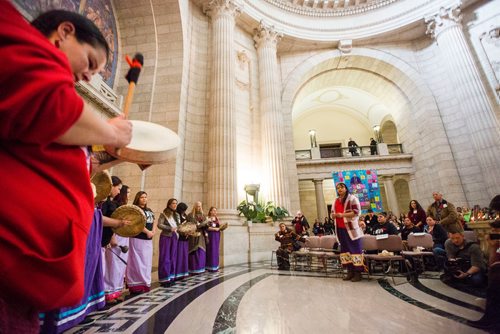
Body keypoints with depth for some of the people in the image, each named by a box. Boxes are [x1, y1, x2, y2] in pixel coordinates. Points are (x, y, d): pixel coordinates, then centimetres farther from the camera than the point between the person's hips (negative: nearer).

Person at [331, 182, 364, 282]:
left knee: (355, 248, -2)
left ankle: (358, 272, 6)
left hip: (351, 228, -6)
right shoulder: (336, 201, 15)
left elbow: (356, 212, -14)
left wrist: (342, 215, -20)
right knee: (345, 249, 9)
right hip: (340, 229, 7)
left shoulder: (352, 198, -4)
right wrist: (335, 215, -7)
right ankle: (350, 271, 18)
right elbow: (332, 214, 17)